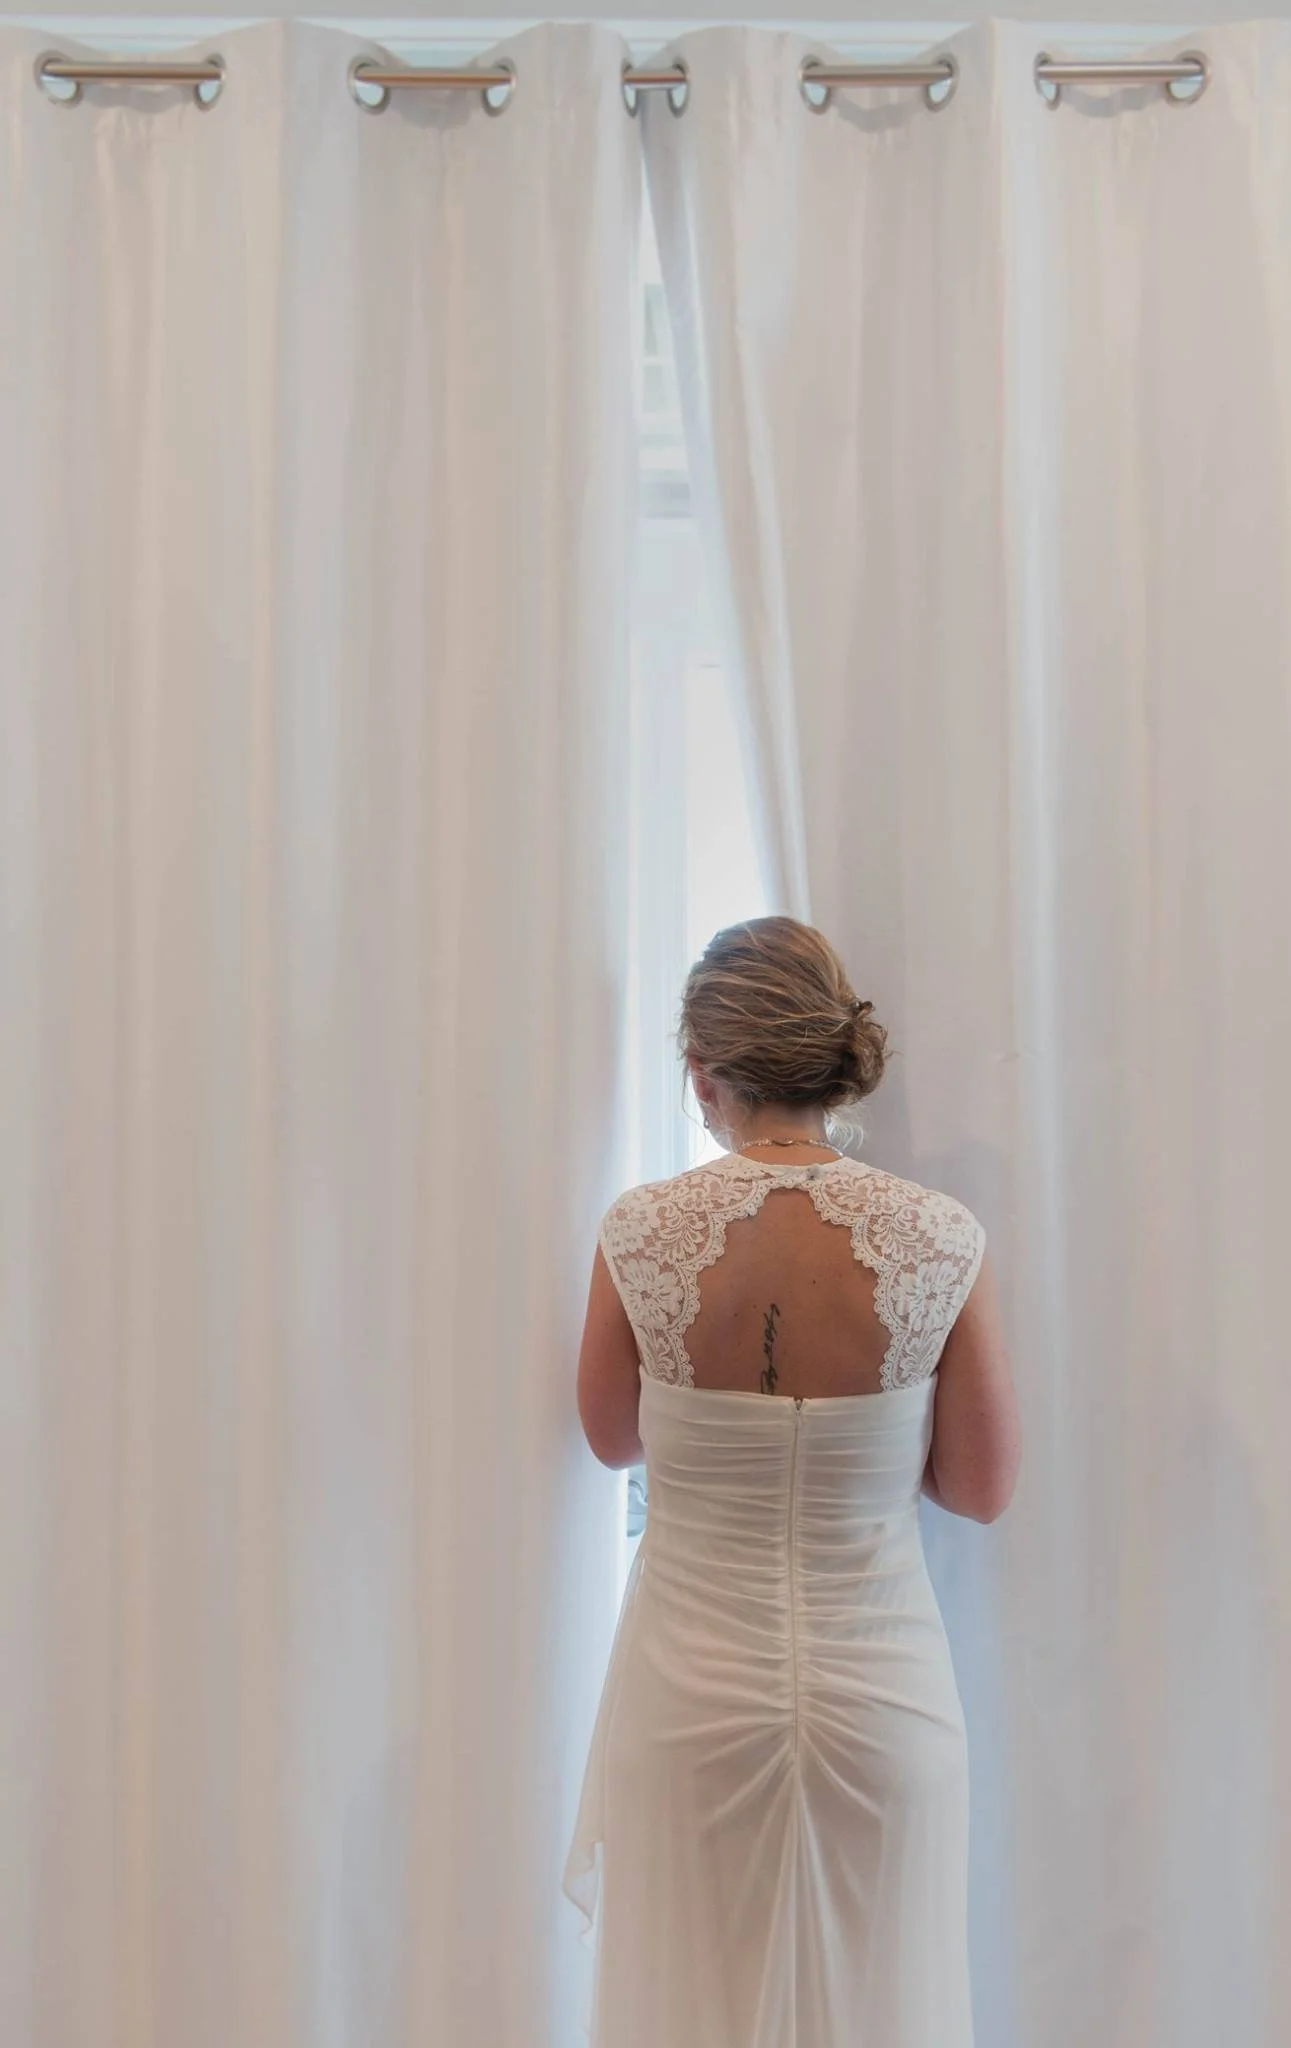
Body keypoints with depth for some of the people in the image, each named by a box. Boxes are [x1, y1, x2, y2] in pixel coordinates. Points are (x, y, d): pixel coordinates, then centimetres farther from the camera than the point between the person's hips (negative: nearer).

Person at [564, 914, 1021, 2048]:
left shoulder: (640, 1232, -15)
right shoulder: (942, 1239, -15)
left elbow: (614, 1438, 2)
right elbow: (984, 1488, -5)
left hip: (694, 1685, 0)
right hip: (882, 1688, 1)